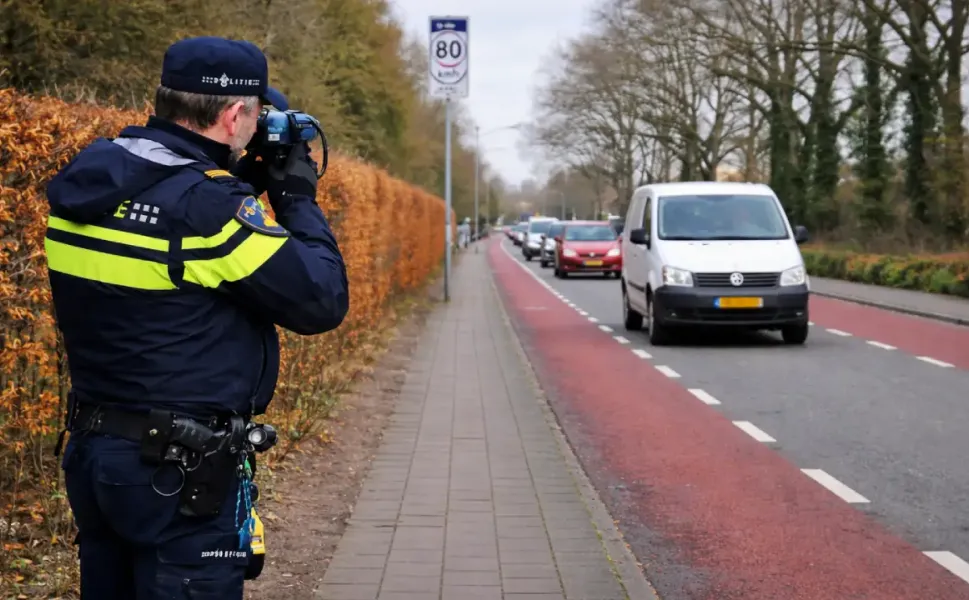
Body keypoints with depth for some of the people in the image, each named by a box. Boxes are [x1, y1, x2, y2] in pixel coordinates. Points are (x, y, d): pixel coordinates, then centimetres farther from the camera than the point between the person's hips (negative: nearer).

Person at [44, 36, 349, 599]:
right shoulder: (209, 204, -21)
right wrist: (299, 200, -3)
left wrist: (240, 183, 11)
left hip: (91, 448, 8)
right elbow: (324, 301, -16)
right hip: (180, 475, -8)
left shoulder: (87, 180, 3)